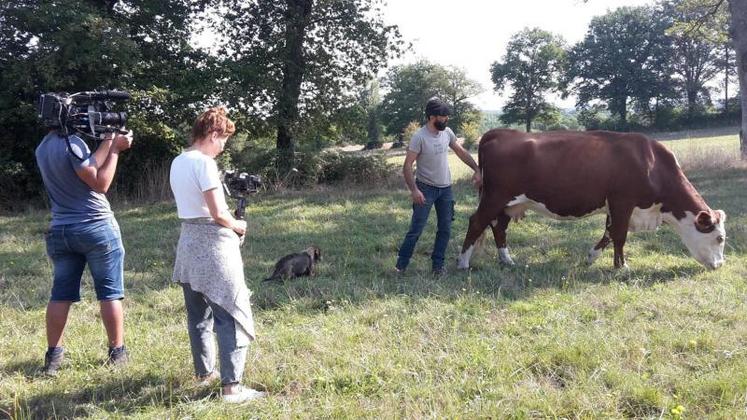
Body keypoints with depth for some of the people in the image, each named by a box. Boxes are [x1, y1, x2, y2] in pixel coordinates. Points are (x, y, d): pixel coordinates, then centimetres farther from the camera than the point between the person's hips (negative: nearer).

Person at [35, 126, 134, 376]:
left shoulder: (42, 149, 9)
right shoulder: (72, 143, -15)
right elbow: (100, 183, -13)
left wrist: (108, 142, 12)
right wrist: (115, 149, -8)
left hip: (60, 231, 7)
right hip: (97, 228, -6)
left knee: (61, 294, 10)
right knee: (110, 293, 4)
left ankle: (53, 355, 12)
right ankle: (117, 352, 10)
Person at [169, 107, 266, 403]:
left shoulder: (177, 162, 10)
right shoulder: (205, 163, -17)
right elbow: (218, 214, -20)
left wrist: (229, 223, 11)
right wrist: (237, 226, 0)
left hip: (189, 240, 9)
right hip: (213, 243, -9)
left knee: (199, 314, 18)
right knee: (231, 315, -5)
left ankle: (204, 373, 29)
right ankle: (231, 386, -7)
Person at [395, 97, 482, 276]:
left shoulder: (447, 132, 0)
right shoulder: (419, 137, -17)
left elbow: (461, 152, 14)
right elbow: (407, 165, -18)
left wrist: (477, 170, 9)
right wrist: (414, 190, -26)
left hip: (445, 189, 6)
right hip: (425, 188, -6)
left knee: (445, 229, 8)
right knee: (416, 229, -5)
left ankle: (438, 264, 20)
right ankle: (401, 265, 5)